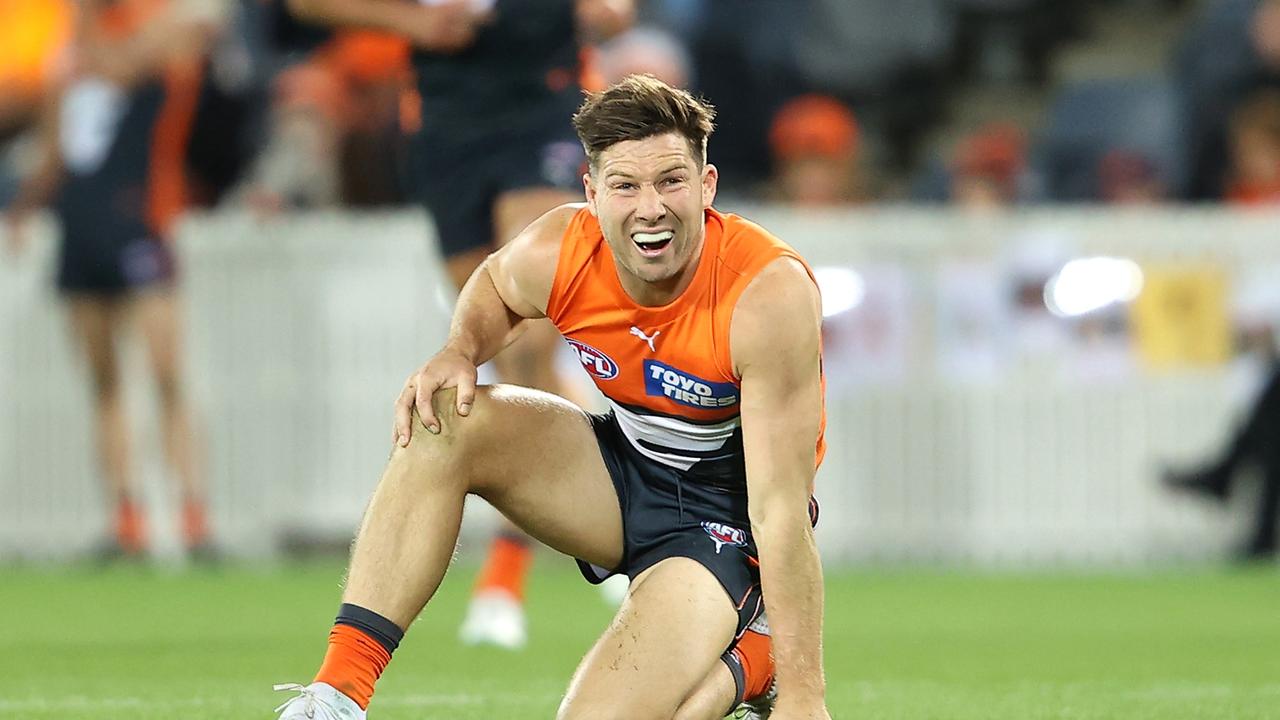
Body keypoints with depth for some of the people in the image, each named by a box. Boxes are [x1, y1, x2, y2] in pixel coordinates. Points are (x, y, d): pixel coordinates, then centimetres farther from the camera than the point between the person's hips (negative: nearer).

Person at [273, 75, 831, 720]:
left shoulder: (771, 293, -30)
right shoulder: (555, 253, -15)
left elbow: (781, 509, -30)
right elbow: (495, 288, 14)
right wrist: (461, 349, -11)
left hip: (727, 514, -6)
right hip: (625, 468, 6)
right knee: (439, 422, -15)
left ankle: (748, 662, 7)